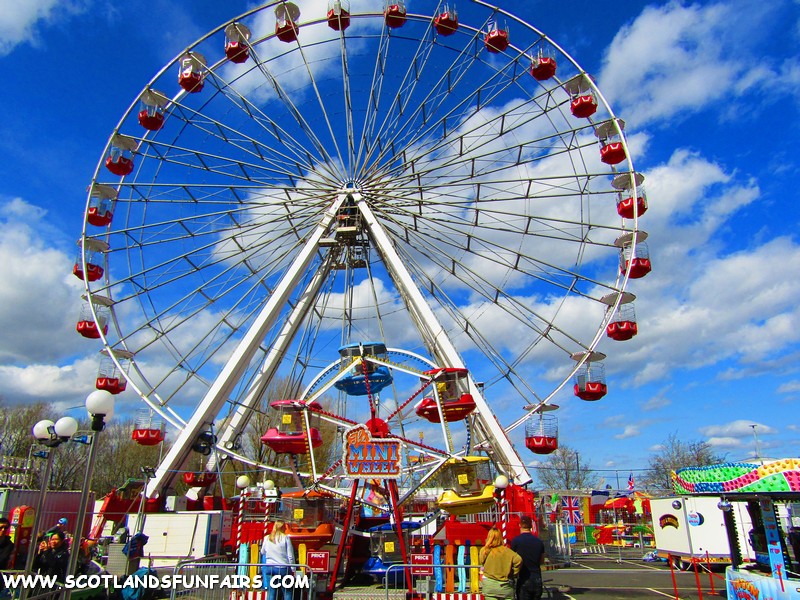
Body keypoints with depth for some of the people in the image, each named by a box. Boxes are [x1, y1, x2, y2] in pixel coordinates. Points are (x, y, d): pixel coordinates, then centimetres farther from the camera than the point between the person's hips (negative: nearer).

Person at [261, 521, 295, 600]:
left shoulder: (267, 538, 4)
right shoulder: (285, 538, -6)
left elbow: (262, 552, 19)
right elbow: (290, 556, -6)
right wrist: (292, 568, 2)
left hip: (269, 567, 3)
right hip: (283, 568, -3)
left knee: (271, 593, 6)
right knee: (287, 593, 5)